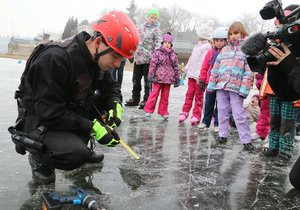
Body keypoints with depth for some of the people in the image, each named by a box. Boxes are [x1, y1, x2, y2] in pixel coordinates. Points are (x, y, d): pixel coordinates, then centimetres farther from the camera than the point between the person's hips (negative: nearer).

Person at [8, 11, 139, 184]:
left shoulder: (98, 58, -6)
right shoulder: (54, 59, -31)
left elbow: (111, 86, 8)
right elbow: (50, 113, -30)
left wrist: (116, 105, -14)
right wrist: (93, 127, -29)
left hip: (71, 113, 8)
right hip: (39, 120, -8)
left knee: (111, 101, -3)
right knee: (75, 155, -32)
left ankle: (80, 144, 10)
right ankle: (39, 156, 1)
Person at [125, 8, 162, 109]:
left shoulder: (156, 30, -3)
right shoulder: (141, 27, 12)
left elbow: (158, 44, -10)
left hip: (148, 59, -5)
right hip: (138, 57, 6)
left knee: (147, 81, 0)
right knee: (136, 79, 12)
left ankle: (146, 100, 8)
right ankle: (135, 99, 25)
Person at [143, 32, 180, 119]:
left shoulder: (173, 55, 8)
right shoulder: (157, 53, -3)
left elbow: (176, 67, 12)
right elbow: (152, 65, -5)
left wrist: (177, 79, 11)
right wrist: (151, 76, -10)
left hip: (168, 79, 4)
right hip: (158, 78, -3)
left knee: (165, 96, 10)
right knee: (154, 94, -1)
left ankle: (163, 111, 20)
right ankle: (148, 110, 8)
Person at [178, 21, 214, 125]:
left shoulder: (207, 47, -10)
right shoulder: (197, 46, 17)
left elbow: (204, 62, -18)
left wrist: (200, 75, -23)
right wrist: (187, 68, 21)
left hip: (200, 75, -7)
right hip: (192, 74, 8)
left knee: (198, 95, 1)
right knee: (189, 93, 9)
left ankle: (196, 115, 7)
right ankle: (185, 112, 15)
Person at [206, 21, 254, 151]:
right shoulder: (225, 49, 15)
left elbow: (249, 71, -7)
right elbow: (216, 67, 14)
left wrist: (244, 89, -15)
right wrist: (211, 84, 8)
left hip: (236, 87, -5)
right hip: (221, 86, 5)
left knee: (239, 114, -6)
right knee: (222, 112, 10)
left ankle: (246, 140, 2)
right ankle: (223, 135, 22)